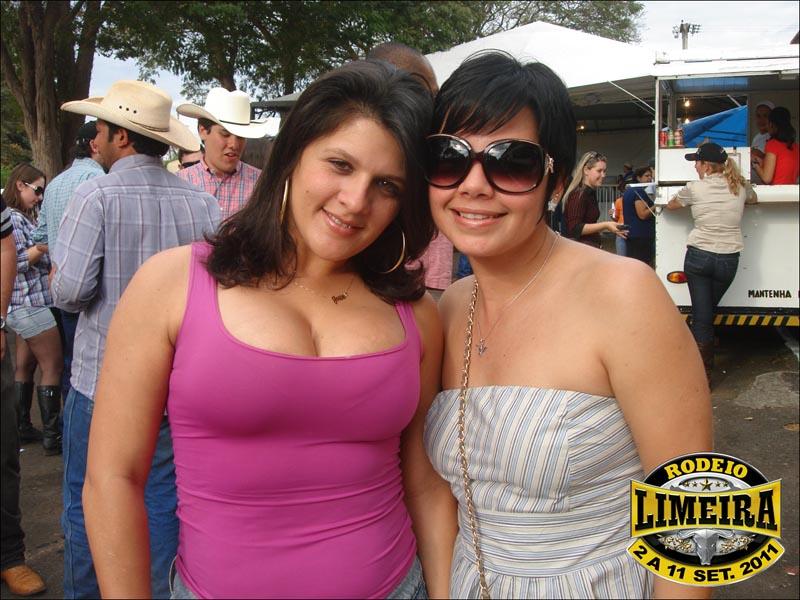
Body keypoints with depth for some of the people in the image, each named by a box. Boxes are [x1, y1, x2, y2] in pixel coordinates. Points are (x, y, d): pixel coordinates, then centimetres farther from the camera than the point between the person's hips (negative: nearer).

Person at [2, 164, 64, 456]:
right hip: (30, 303, -9)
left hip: (28, 305, 9)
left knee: (24, 366, 13)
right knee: (53, 367, -5)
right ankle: (51, 437, -1)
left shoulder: (24, 218, 16)